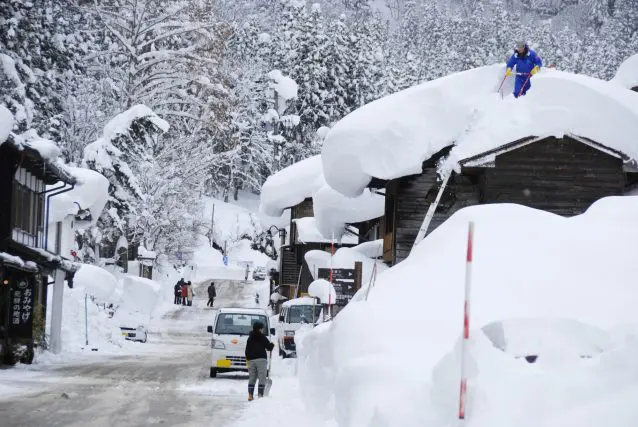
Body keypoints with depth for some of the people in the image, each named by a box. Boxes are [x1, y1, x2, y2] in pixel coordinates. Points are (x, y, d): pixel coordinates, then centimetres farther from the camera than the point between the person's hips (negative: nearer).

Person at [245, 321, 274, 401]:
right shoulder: (262, 337, -2)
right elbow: (268, 347, 0)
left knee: (252, 378, 9)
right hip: (261, 359, -5)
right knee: (262, 378, -4)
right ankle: (260, 394, -13)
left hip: (251, 360, 5)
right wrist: (272, 345, 21)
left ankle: (250, 395, 4)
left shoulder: (250, 338, 13)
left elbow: (247, 350, 12)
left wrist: (247, 359, 18)